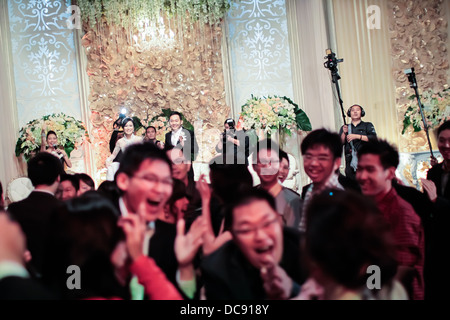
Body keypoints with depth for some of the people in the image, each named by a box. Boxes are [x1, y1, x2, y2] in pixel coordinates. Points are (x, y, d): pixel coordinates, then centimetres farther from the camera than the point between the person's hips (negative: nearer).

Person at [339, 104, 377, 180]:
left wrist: (357, 136, -8)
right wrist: (344, 133, -7)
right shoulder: (345, 127, 22)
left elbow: (374, 138, -2)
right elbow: (340, 143, 11)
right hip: (350, 161, 2)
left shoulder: (367, 126, 15)